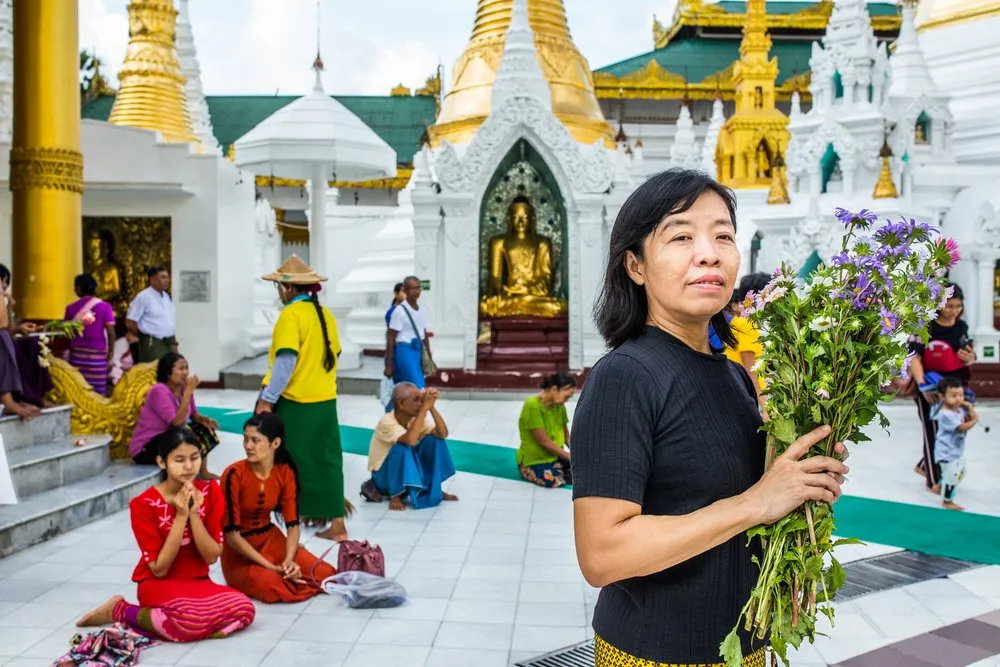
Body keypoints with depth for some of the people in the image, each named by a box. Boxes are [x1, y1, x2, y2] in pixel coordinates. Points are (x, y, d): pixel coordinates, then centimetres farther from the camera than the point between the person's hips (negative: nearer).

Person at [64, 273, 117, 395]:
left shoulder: (71, 308, 1)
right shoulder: (104, 306, -5)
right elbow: (110, 332, -8)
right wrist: (111, 350, 4)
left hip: (77, 352, 2)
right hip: (98, 352, -2)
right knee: (97, 391, 0)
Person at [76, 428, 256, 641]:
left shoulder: (210, 492, -3)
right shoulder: (144, 504, -13)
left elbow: (212, 557, -6)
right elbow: (159, 569, -15)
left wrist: (194, 513, -19)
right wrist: (180, 516, -22)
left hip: (198, 583, 5)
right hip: (159, 586, -4)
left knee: (244, 609, -25)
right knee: (194, 618, -37)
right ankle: (121, 611, -7)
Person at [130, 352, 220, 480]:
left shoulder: (183, 388, -1)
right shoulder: (159, 391, -24)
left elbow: (194, 414, 8)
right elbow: (177, 422, -31)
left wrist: (204, 419, -16)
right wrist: (188, 391, -29)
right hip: (144, 448, -9)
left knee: (204, 429, 3)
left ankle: (202, 472, 11)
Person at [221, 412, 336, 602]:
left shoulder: (285, 472, -6)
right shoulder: (234, 475, -21)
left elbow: (293, 524, -5)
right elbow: (231, 534, -20)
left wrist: (289, 560, -24)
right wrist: (272, 567, -23)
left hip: (271, 540, 4)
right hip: (239, 551, -4)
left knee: (326, 574, -16)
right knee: (272, 587, -33)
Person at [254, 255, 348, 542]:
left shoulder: (291, 313, -10)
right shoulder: (325, 314, 11)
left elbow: (286, 360, -17)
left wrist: (267, 399, -15)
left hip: (295, 402, -6)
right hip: (325, 400, 6)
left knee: (292, 462, 4)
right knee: (326, 460, 9)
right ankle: (334, 521, 11)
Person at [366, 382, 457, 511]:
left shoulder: (416, 418, -9)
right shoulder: (386, 422, -28)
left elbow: (443, 434, -19)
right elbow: (410, 440, -46)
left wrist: (432, 407, -29)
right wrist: (425, 407, -42)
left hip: (409, 470, 6)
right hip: (384, 475, -6)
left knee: (434, 440, -12)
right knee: (402, 447, -35)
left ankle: (434, 488, 1)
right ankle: (395, 495, -18)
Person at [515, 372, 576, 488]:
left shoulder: (559, 406, 2)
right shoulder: (532, 405, -22)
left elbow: (566, 436, 8)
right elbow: (544, 441, -23)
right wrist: (570, 457, -19)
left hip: (555, 456, 6)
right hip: (533, 461, -6)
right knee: (555, 481, -32)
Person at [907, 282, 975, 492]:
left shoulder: (962, 327, 6)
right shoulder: (924, 327, -14)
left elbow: (969, 353, 18)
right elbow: (914, 358, -17)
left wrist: (969, 357, -7)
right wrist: (922, 385, -29)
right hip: (930, 391, -7)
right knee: (933, 434, 2)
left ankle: (924, 465, 36)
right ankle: (934, 480, 16)